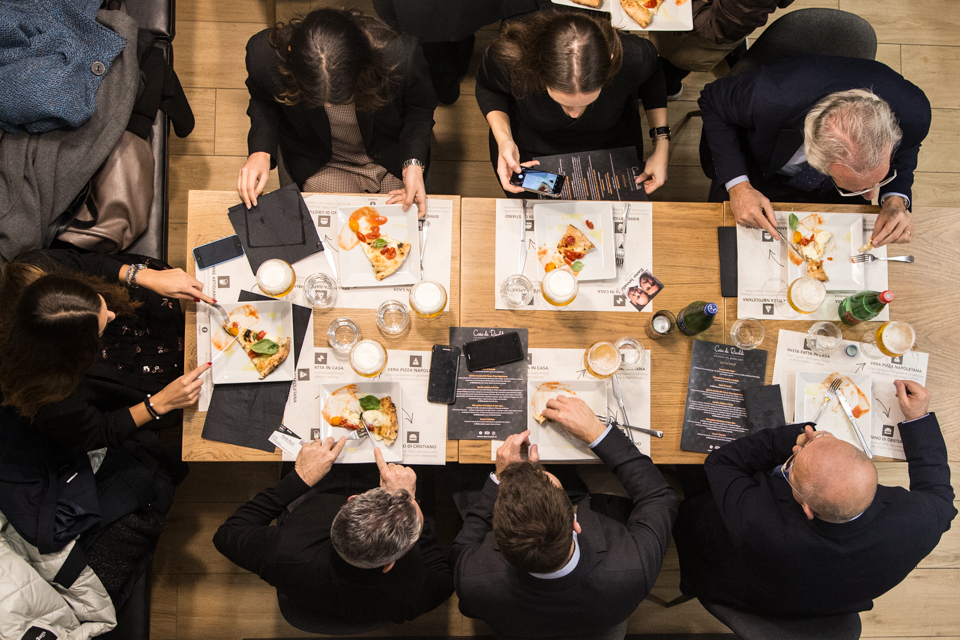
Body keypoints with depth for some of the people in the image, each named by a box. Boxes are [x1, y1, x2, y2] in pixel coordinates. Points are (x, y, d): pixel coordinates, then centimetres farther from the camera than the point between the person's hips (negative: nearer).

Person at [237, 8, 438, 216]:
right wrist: (261, 151, -22)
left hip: (391, 159, 0)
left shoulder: (399, 56, -36)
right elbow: (263, 101, -5)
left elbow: (419, 107, -12)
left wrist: (413, 163, -26)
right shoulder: (264, 55, -31)